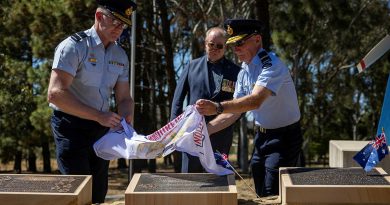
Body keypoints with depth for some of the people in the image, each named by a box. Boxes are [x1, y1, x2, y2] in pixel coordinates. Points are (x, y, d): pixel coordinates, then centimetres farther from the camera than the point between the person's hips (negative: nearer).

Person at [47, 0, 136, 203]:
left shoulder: (120, 55, 7)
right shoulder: (74, 46, -14)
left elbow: (124, 98, 12)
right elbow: (55, 94, -23)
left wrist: (127, 124, -10)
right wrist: (99, 115, -27)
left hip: (101, 127, 7)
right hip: (71, 126, -6)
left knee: (98, 192, 11)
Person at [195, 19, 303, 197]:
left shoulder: (271, 65, -20)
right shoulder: (243, 72, 6)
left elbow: (256, 100, -35)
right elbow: (234, 110, 8)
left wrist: (217, 107, -45)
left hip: (284, 136, -8)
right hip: (261, 136, 8)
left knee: (273, 195, -10)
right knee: (261, 194, 13)